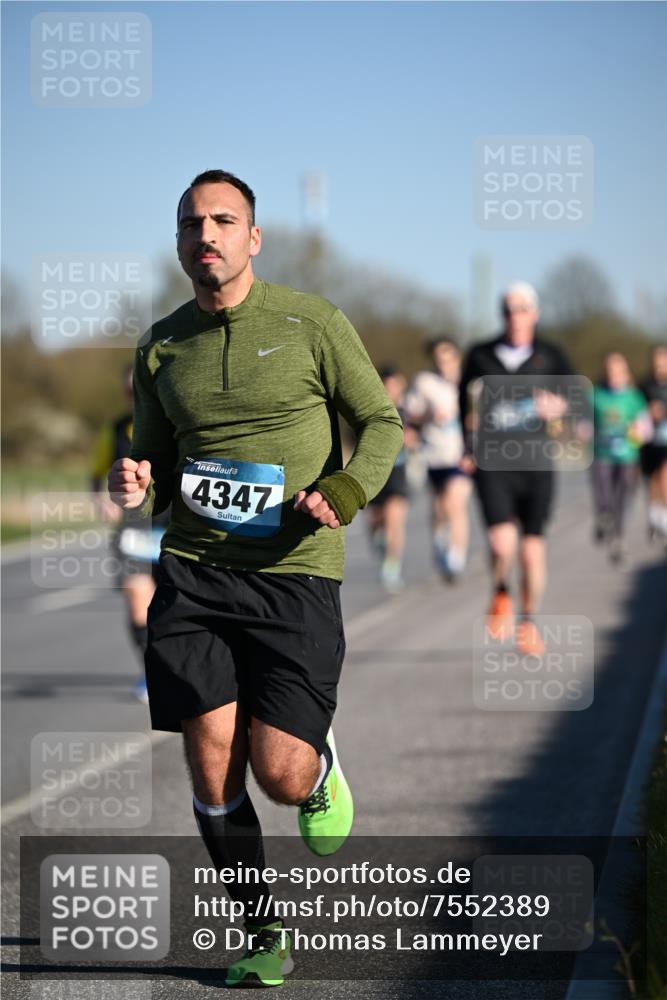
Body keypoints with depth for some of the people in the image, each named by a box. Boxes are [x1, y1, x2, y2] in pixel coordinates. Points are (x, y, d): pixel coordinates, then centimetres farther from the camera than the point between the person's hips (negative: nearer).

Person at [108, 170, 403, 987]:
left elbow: (381, 423, 6)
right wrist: (136, 488, -4)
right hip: (194, 574, 3)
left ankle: (320, 768, 28)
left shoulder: (312, 324, 0)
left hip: (295, 575, -3)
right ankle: (263, 937, 15)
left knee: (280, 776, -10)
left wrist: (343, 493, -13)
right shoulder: (160, 350, 10)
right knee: (213, 770, -4)